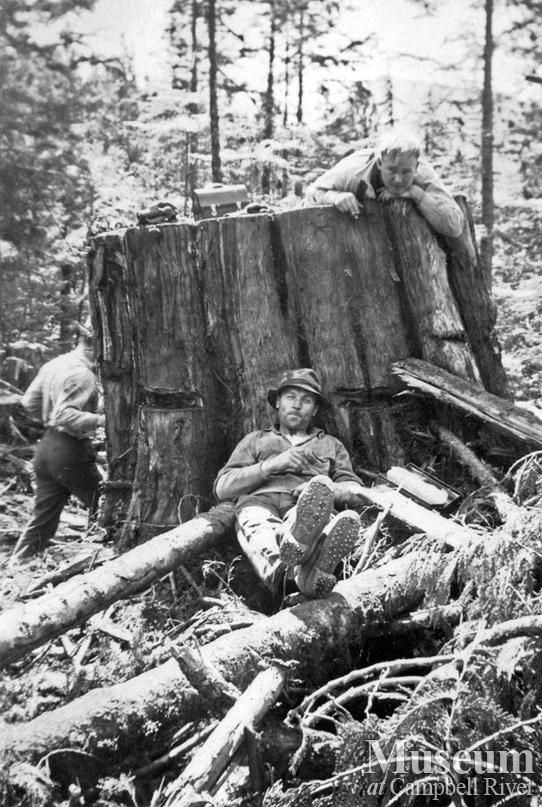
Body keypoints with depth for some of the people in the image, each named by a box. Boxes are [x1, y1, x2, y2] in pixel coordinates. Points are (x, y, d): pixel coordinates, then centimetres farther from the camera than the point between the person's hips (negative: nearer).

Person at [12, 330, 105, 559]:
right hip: (71, 452, -9)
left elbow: (29, 402, 13)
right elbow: (65, 414, -26)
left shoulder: (54, 364, 9)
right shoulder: (82, 374, -18)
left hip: (47, 445, 9)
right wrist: (100, 419, -27)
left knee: (43, 517, 14)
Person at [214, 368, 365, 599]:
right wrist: (272, 465, 1)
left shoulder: (331, 445, 34)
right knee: (257, 525, -40)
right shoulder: (255, 440, 31)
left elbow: (354, 492, 18)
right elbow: (222, 488, 15)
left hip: (306, 510, 1)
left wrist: (321, 490, -5)